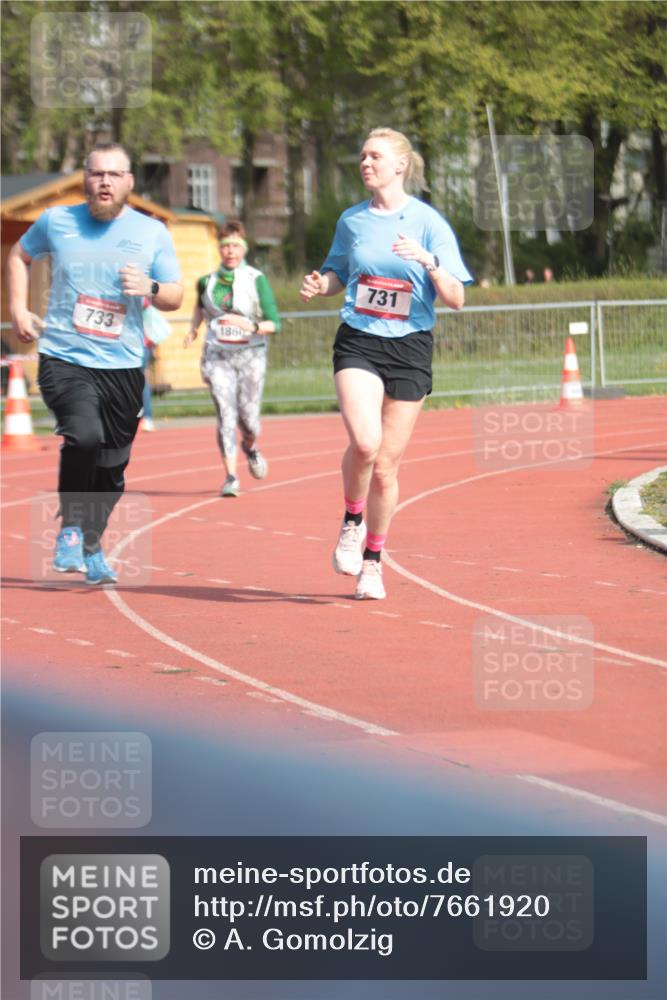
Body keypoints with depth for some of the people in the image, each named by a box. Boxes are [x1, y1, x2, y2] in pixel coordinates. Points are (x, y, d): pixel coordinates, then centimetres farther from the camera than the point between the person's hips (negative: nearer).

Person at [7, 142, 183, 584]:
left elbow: (175, 297, 6)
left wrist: (151, 288, -16)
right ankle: (70, 529, -9)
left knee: (112, 468, 6)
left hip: (123, 366, 2)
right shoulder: (56, 221, 4)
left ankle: (92, 548, 30)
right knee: (84, 435, -28)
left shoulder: (152, 232, 4)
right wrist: (19, 309, 11)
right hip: (64, 359, -2)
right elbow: (20, 255, 23)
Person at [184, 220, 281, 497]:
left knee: (248, 417, 0)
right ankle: (231, 477, -11)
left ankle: (250, 448, 36)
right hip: (218, 356, 1)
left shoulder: (257, 280, -4)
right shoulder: (208, 281, 5)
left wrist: (250, 325, -23)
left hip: (250, 354, -1)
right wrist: (193, 329, 17)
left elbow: (274, 324, -7)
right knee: (226, 414, -11)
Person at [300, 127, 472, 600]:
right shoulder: (352, 220, 7)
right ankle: (352, 522, 4)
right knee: (364, 442, -24)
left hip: (409, 348, -1)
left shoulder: (428, 223, -3)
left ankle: (373, 561, 23)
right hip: (358, 343, 1)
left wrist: (429, 262, -23)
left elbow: (456, 299, -6)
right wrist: (321, 283, 0)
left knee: (387, 464, 3)